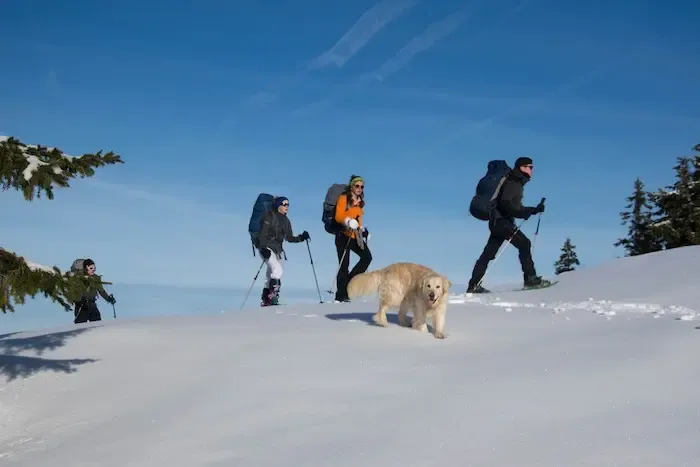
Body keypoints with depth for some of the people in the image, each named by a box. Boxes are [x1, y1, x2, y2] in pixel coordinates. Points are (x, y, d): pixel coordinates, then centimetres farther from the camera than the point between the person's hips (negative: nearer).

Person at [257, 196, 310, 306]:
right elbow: (263, 233, -14)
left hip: (277, 249, 7)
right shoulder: (269, 216, -7)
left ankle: (265, 300, 17)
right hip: (267, 248, -7)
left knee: (271, 276, 10)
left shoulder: (286, 221, 12)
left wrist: (301, 237, -3)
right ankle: (272, 296, -24)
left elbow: (289, 238, 11)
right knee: (277, 270, -24)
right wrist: (263, 248, -24)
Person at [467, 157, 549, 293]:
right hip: (501, 220, -10)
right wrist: (523, 213, -24)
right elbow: (505, 203, -22)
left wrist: (535, 209, 19)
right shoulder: (513, 182, -9)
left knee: (488, 254, 7)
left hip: (499, 221, 10)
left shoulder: (517, 183, 22)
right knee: (524, 243, -14)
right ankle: (530, 278, -16)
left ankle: (473, 285, 8)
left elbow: (516, 207, 25)